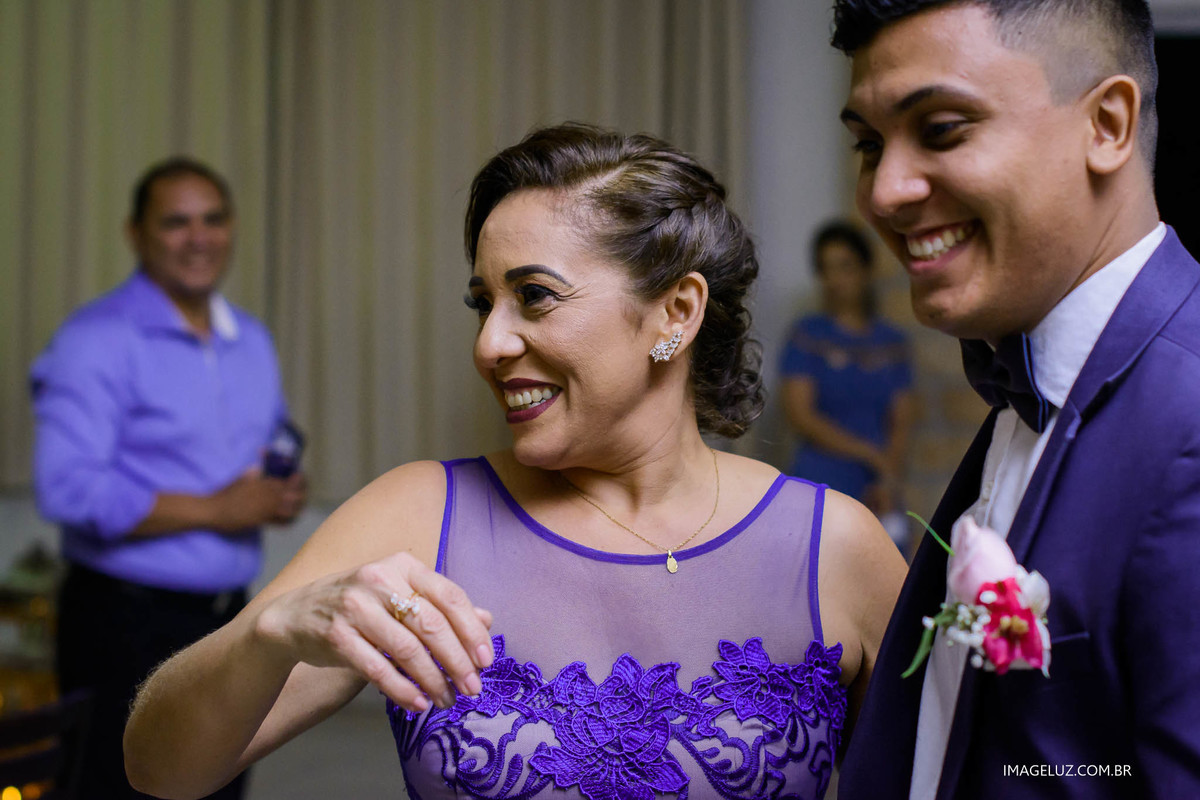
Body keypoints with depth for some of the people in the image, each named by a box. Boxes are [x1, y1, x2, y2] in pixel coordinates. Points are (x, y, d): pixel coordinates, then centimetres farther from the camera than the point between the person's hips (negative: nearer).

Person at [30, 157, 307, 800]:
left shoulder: (251, 342, 14)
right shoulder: (96, 341, -11)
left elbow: (277, 449, 25)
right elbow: (69, 489, -21)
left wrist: (281, 493, 0)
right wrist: (213, 510, -17)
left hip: (226, 617, 7)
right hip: (128, 625, -7)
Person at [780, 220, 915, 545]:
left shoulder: (892, 341, 13)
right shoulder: (807, 334, 4)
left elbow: (902, 423, 9)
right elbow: (800, 414, -4)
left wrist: (889, 482, -7)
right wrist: (871, 455, -8)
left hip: (878, 497, 3)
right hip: (821, 485, -3)